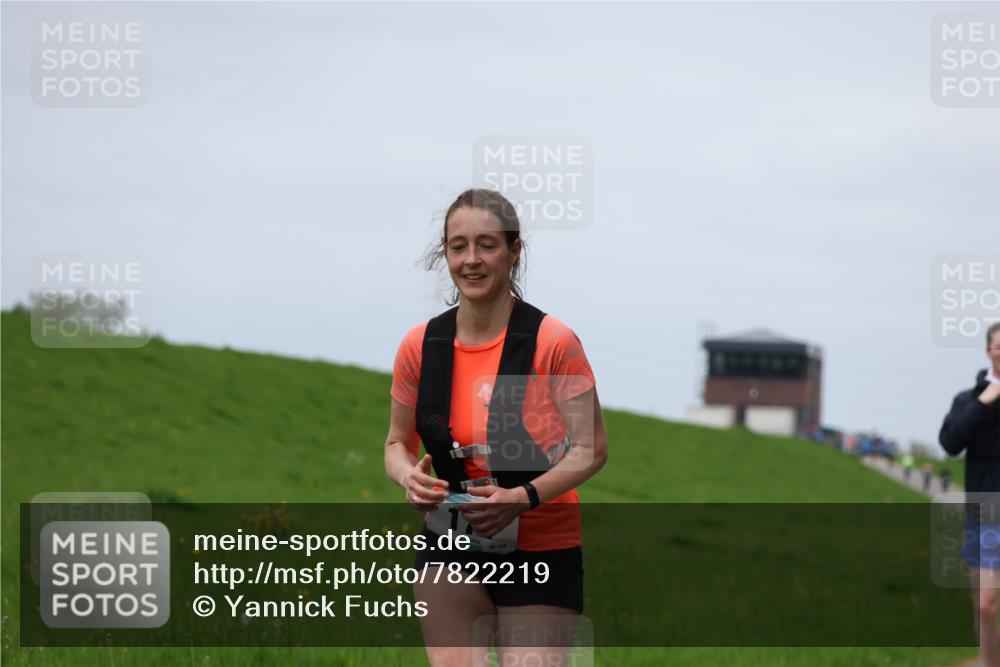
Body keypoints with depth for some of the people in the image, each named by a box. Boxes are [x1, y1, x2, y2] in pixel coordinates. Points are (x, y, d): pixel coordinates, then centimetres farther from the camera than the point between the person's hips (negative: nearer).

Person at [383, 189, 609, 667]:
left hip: (542, 550, -3)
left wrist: (524, 497, -22)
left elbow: (591, 447, -8)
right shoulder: (421, 345, 1)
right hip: (450, 547, 3)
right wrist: (408, 475, -11)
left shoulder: (552, 341, -11)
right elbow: (398, 442, 13)